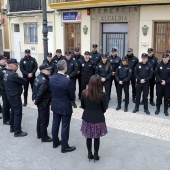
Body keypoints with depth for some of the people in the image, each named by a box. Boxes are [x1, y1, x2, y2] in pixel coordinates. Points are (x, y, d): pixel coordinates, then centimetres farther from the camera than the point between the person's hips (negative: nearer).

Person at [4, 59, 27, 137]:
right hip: (15, 96, -10)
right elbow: (24, 81, -18)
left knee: (13, 111, 21)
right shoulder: (13, 75, -24)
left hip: (10, 95, 10)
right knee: (18, 113, -2)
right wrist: (20, 78, -1)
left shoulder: (6, 73, 7)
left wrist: (19, 79, -6)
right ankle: (17, 132, 4)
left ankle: (12, 127, 33)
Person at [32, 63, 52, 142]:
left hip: (40, 102, 10)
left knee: (40, 118, 21)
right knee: (44, 120, 3)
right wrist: (36, 101, -15)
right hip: (44, 102, -10)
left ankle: (39, 134, 36)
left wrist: (34, 98, 11)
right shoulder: (44, 80, -27)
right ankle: (44, 137, 16)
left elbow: (35, 89, 9)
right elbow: (40, 93, -29)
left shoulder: (38, 77, 4)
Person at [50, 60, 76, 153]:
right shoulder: (67, 81, -26)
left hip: (55, 105, 6)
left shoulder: (51, 78, -8)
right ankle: (65, 147, 19)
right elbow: (72, 96, -15)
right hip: (65, 107, -6)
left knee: (55, 124, 20)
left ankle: (55, 142, 37)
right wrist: (70, 99, 7)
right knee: (65, 127, 6)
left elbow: (51, 90, 5)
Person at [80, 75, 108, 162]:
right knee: (97, 138, 15)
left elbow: (82, 106, 2)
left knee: (88, 137, 18)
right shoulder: (101, 95, -20)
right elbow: (105, 108, -7)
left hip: (87, 118, 2)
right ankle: (96, 155, 28)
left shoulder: (84, 93, -12)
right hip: (98, 119, -2)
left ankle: (89, 154, 32)